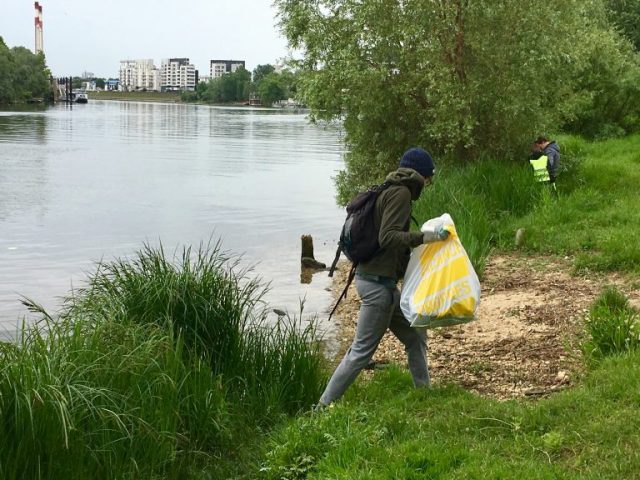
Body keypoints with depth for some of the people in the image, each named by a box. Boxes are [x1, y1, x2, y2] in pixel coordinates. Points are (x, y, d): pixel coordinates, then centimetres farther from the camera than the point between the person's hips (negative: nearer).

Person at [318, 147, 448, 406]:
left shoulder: (389, 191, 15)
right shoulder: (401, 193, -14)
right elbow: (387, 237, -25)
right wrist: (423, 237, -32)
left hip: (383, 280, 10)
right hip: (378, 281, -10)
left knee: (415, 336, 17)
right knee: (362, 351, -5)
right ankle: (324, 406, 0)